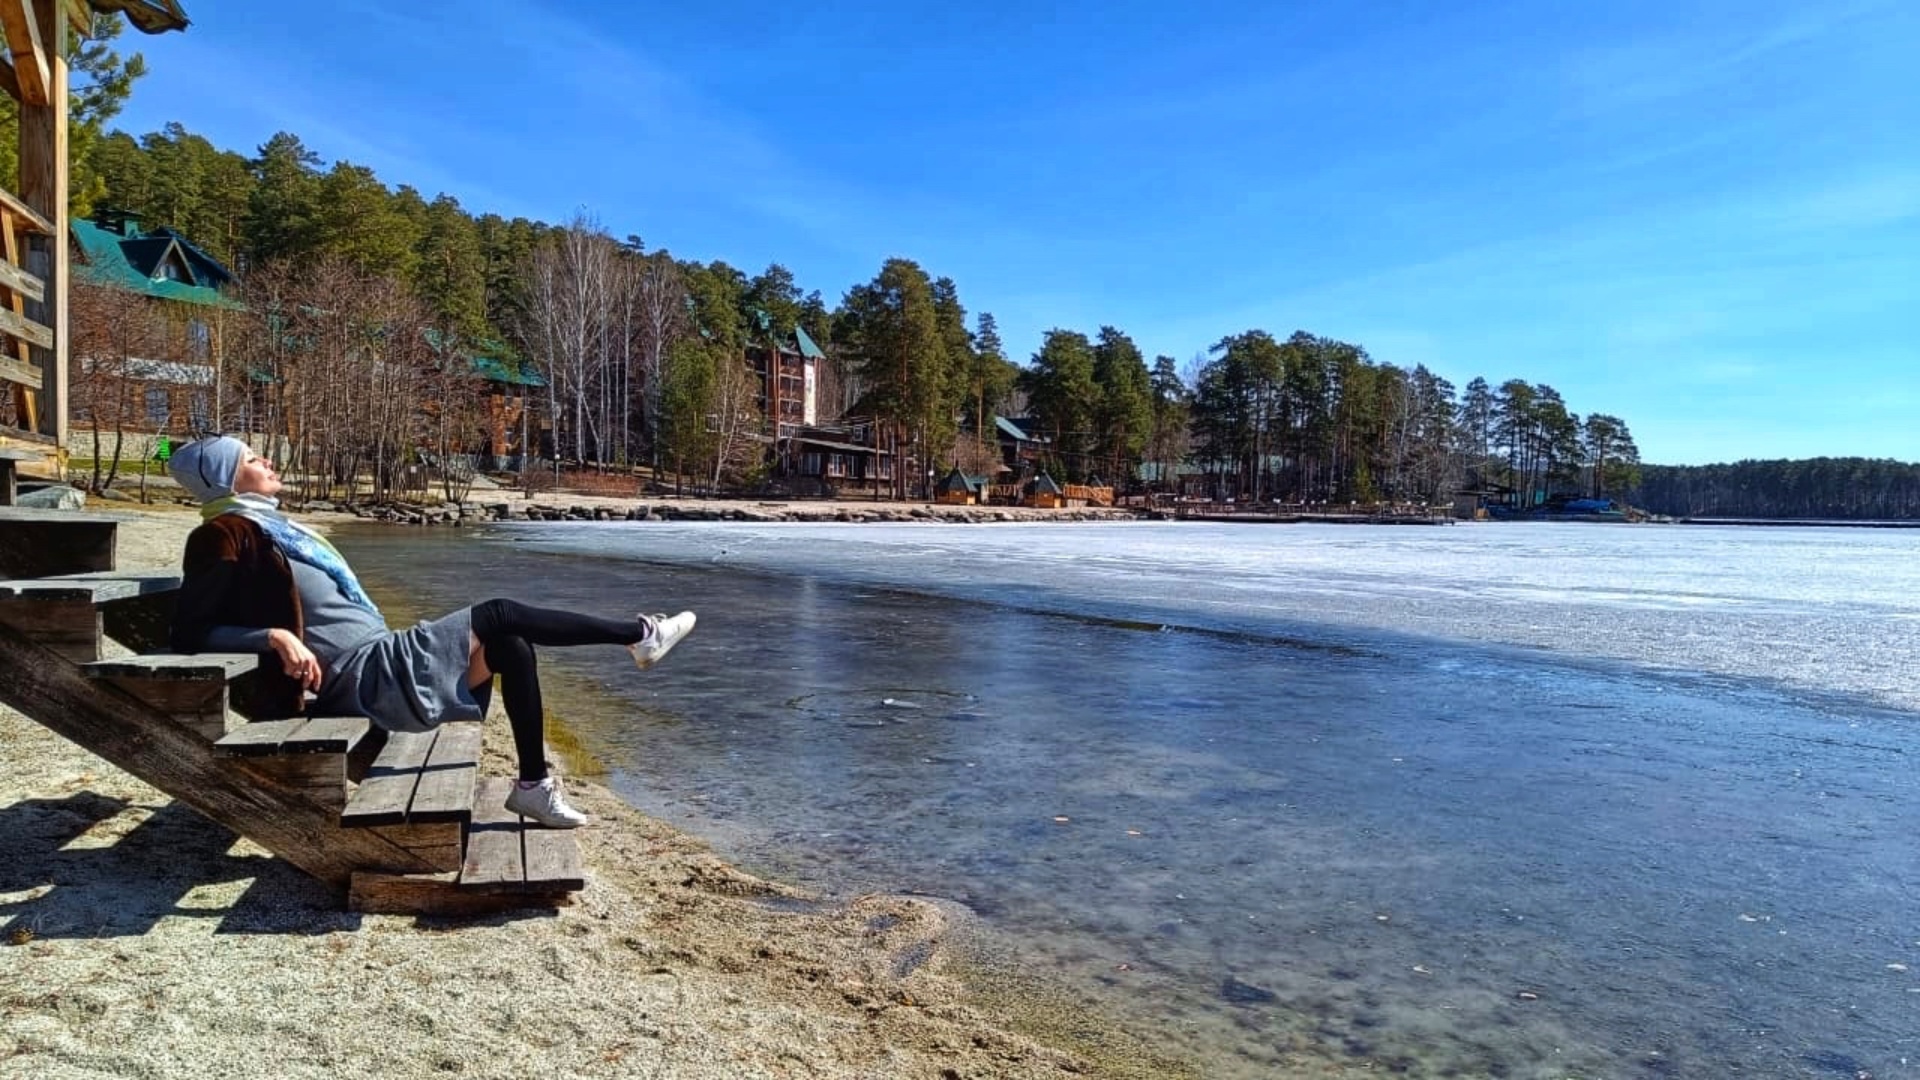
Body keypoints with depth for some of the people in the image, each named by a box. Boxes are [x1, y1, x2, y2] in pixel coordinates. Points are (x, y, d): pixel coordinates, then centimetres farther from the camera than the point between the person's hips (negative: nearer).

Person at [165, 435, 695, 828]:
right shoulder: (228, 535, -7)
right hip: (368, 677, -9)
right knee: (500, 616, -12)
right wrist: (276, 637, -25)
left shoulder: (265, 527, 21)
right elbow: (191, 632, -14)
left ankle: (534, 784, 0)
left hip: (379, 665, 9)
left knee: (510, 644, 0)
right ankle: (638, 634, -4)